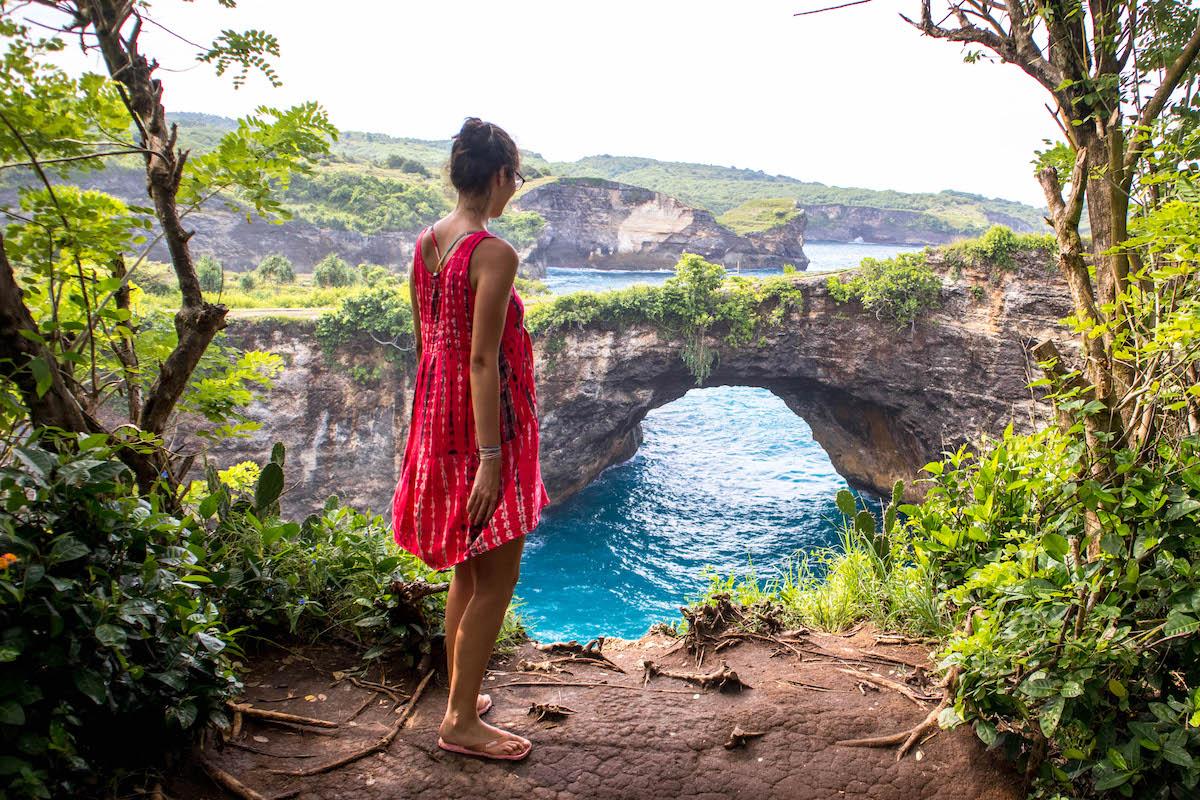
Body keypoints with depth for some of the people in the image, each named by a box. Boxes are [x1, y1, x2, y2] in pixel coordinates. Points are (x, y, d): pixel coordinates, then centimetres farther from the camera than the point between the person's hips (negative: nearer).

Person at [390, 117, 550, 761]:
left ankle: (462, 696, 34)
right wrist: (490, 459, -21)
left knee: (468, 570, 21)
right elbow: (483, 360, -23)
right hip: (486, 423, -9)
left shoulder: (425, 243, 7)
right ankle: (461, 721, 15)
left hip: (437, 415, 9)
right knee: (496, 579, 5)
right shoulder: (494, 254, -18)